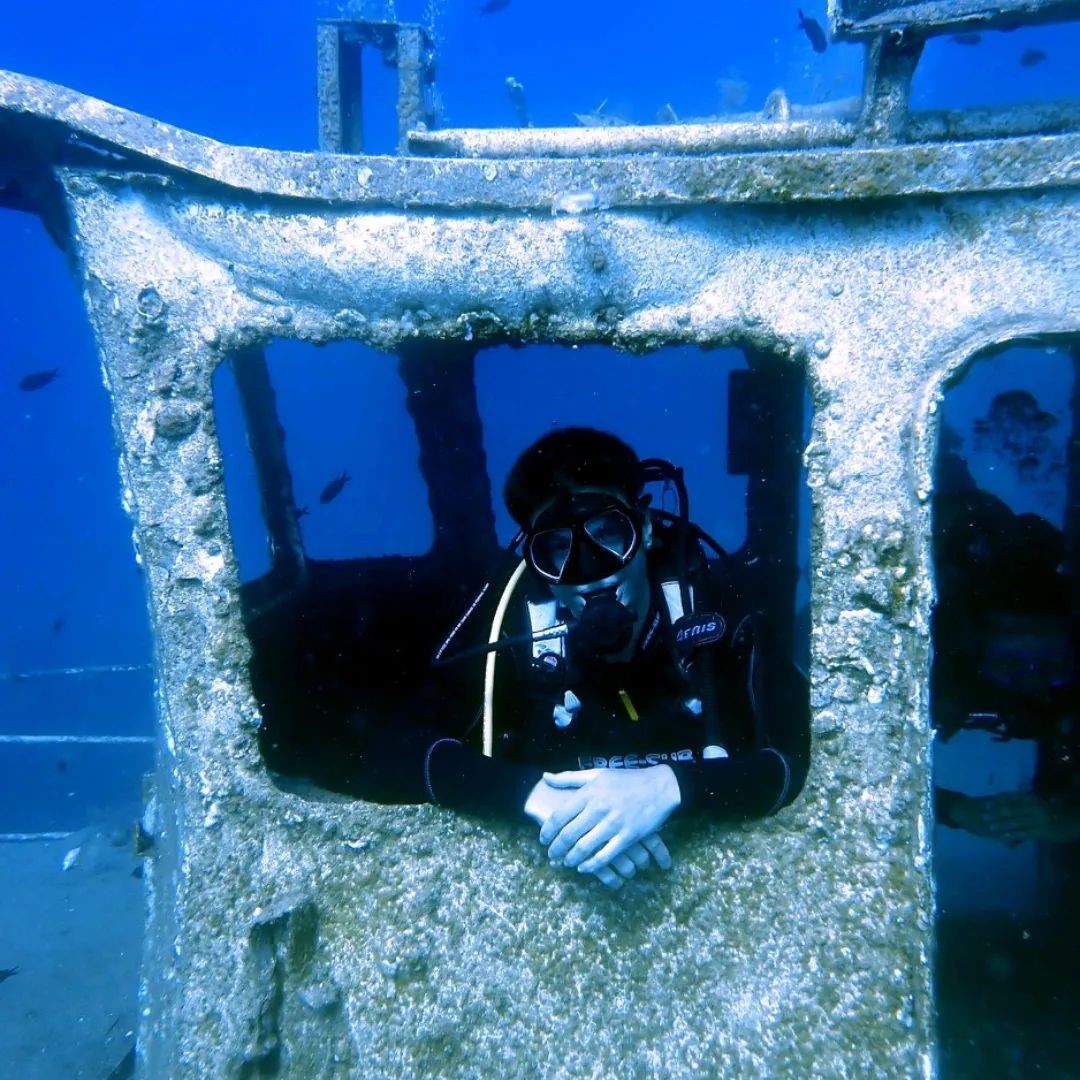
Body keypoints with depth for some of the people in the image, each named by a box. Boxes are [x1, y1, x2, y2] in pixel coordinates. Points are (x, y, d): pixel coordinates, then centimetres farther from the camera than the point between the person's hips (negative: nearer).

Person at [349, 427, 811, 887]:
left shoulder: (710, 598, -16)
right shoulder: (510, 619, -17)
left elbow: (790, 760, -20)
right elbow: (383, 750, -21)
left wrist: (670, 788, -37)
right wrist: (534, 793, -33)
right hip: (556, 869, 0)